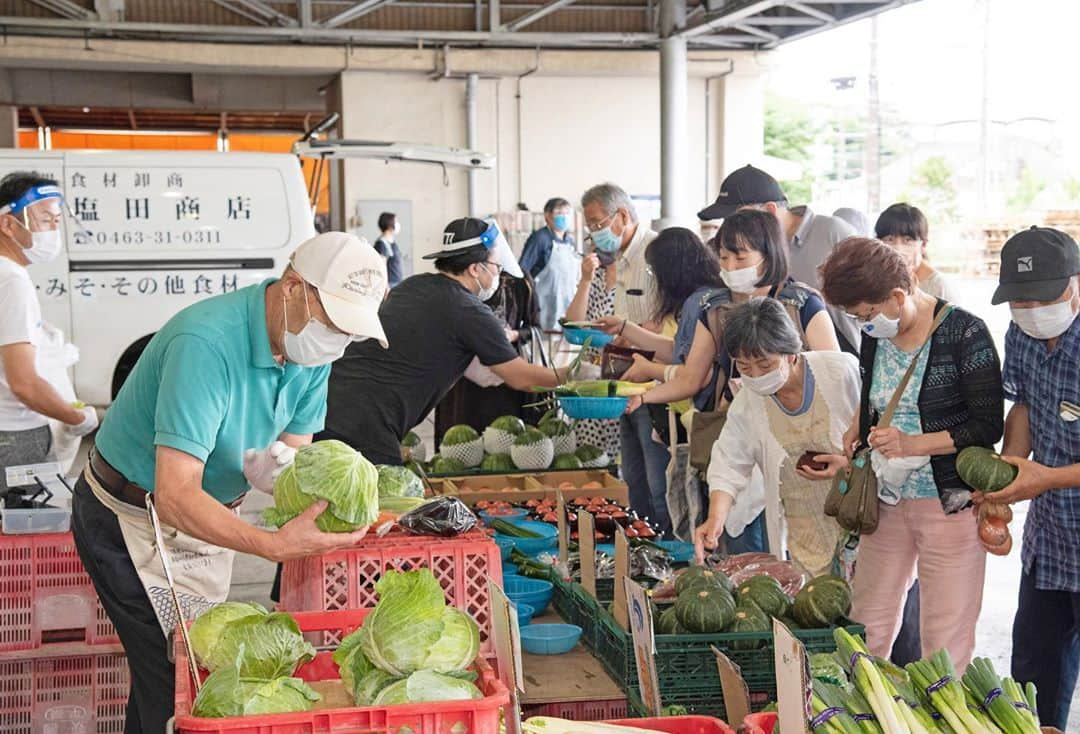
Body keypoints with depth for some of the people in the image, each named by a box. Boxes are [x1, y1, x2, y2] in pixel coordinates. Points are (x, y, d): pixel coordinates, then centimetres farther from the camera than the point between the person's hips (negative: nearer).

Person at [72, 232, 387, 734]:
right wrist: (274, 545, -49)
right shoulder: (207, 343, -34)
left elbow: (289, 453, -5)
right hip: (133, 524, -8)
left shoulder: (312, 347, -8)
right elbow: (175, 497, -37)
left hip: (207, 515, 8)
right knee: (178, 679, -9)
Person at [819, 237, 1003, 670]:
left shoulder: (965, 334, -14)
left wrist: (914, 444, -22)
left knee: (945, 636, 1)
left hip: (949, 501, -6)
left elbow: (989, 426, -13)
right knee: (867, 624, 10)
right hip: (887, 500, 6)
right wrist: (858, 428, 6)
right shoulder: (875, 335, 5)